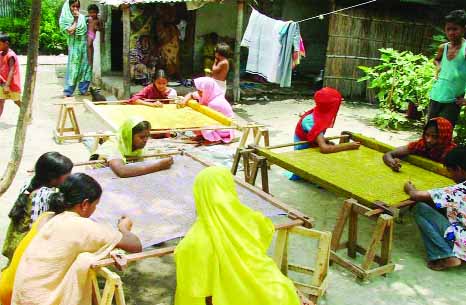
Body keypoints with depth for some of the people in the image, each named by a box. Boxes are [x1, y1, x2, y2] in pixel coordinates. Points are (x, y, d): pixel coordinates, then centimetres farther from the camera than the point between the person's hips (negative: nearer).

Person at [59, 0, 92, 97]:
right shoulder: (66, 18, -3)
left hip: (84, 45, 4)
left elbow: (87, 30, 17)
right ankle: (68, 92, 0)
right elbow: (70, 31, -17)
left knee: (85, 66, 5)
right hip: (74, 46, -4)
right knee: (73, 68, -5)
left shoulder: (82, 17, 9)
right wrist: (75, 19, -8)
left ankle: (83, 89, 16)